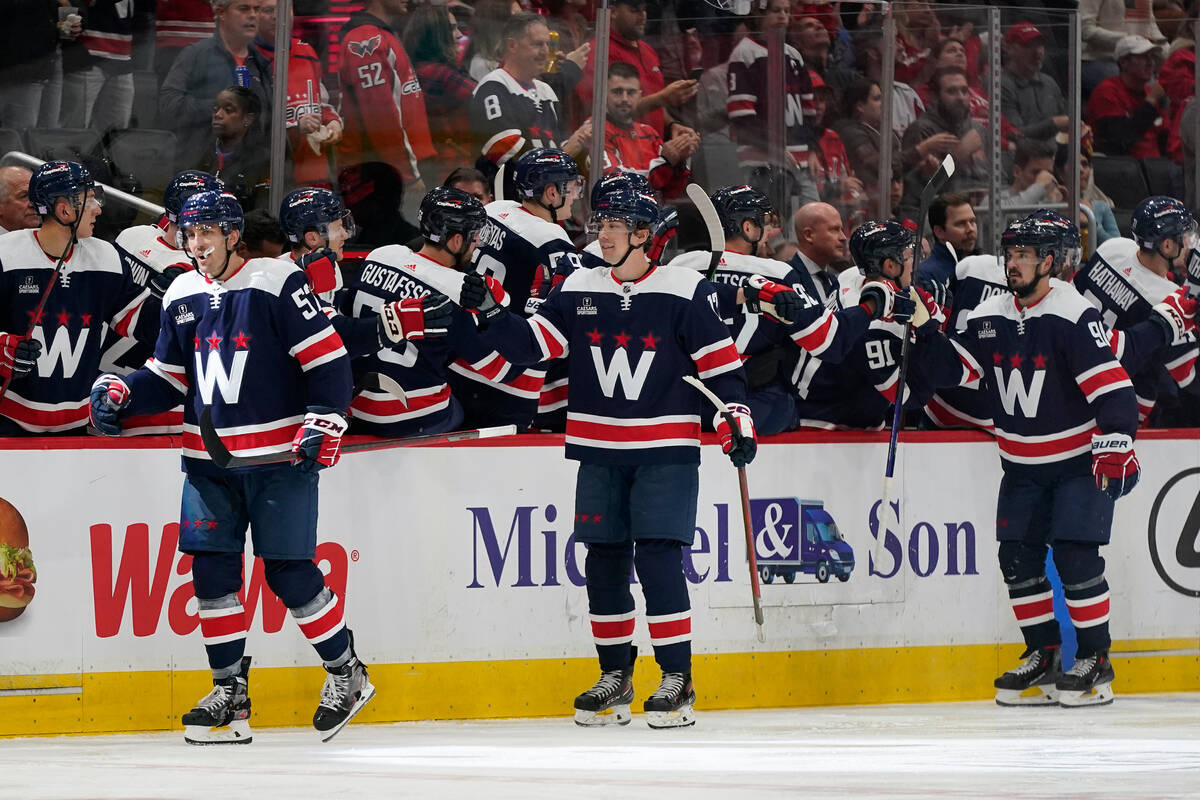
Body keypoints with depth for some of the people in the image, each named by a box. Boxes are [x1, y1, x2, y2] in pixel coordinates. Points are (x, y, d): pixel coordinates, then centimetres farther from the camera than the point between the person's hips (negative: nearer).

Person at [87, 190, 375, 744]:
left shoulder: (278, 284, -9)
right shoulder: (182, 298, 10)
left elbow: (329, 360, -9)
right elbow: (170, 376, 18)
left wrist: (324, 424, -16)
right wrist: (120, 393, 1)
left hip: (279, 458, -6)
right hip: (210, 459, 6)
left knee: (289, 572, -5)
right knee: (211, 568, 0)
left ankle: (347, 673, 12)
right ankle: (230, 691, 9)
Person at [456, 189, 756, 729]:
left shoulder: (686, 292, -5)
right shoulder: (578, 290, 6)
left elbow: (721, 360, -3)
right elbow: (529, 344, 4)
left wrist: (736, 419, -11)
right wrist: (491, 311, -9)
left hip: (665, 451, -5)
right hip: (599, 452, 5)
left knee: (657, 556, -12)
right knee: (604, 559, 6)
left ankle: (678, 679, -6)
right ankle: (616, 676, 19)